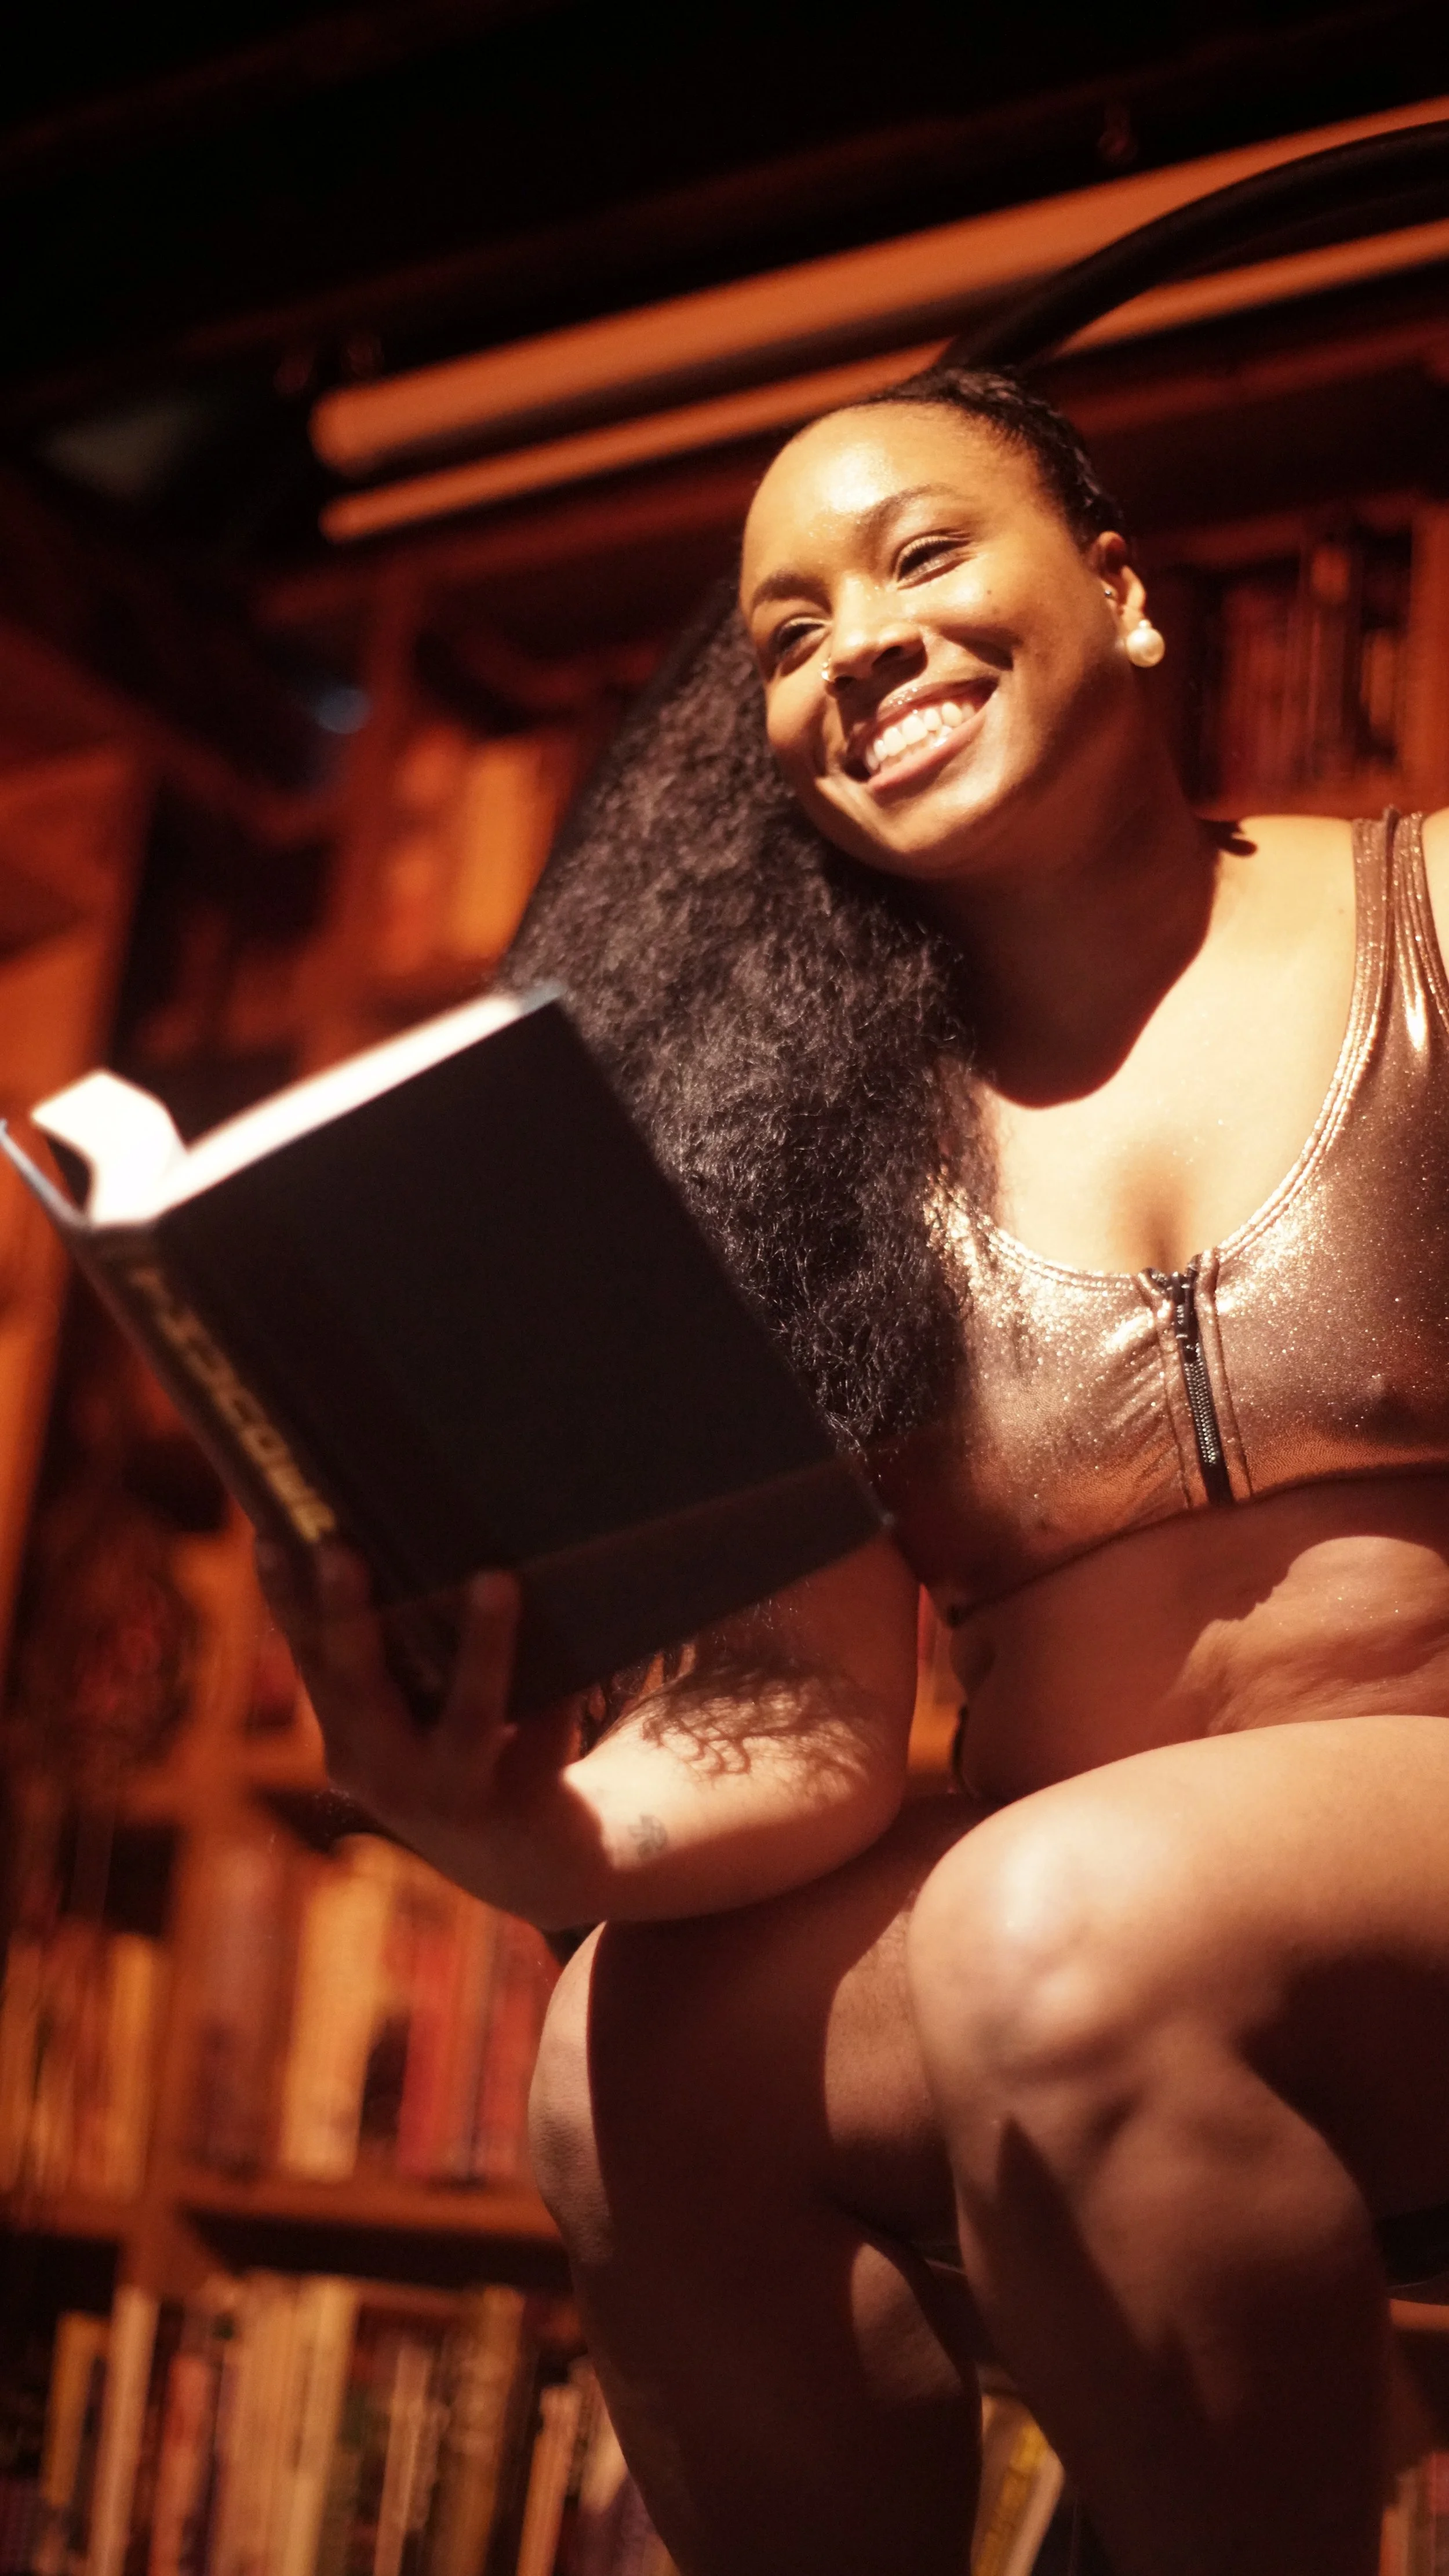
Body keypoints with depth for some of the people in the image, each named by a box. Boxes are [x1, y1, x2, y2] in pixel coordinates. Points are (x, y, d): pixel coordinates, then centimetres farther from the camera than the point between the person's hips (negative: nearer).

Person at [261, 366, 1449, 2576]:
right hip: (1065, 1890, 3)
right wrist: (563, 1837, -22)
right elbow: (809, 1735, -1)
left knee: (1055, 1934, -32)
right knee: (632, 2073, -25)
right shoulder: (815, 1138, 6)